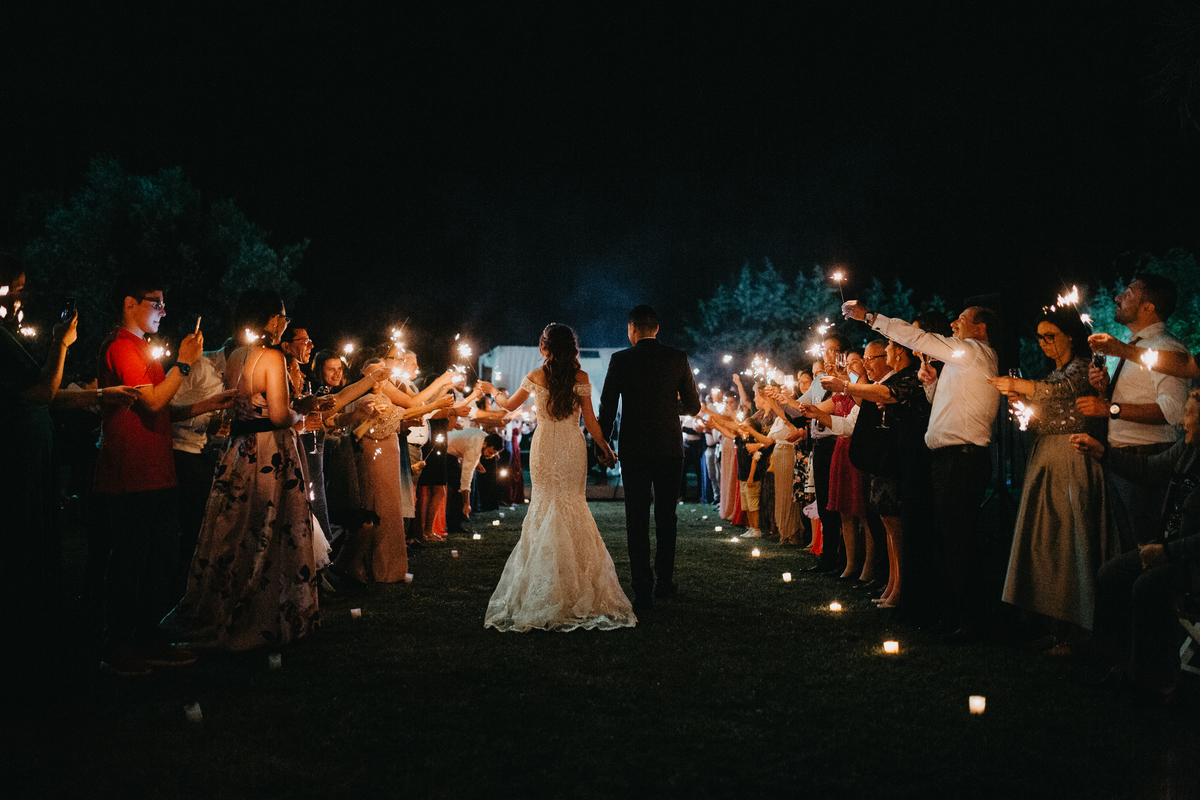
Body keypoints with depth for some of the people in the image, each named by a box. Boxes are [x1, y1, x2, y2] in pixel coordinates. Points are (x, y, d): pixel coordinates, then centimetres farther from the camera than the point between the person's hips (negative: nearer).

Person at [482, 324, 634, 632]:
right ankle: (579, 588, 7)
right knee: (573, 508, 8)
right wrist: (605, 448, 10)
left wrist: (492, 390, 29)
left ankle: (548, 592, 5)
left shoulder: (536, 377, -4)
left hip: (545, 448, -1)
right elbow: (590, 421, -2)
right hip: (574, 448, 1)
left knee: (546, 507, 6)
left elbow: (509, 405, 10)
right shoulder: (582, 378, -3)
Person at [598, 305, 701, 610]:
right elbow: (693, 406, 4)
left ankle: (643, 592, 0)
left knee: (637, 520, 3)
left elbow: (607, 408, -2)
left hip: (634, 450, -2)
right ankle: (665, 581, 24)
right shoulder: (678, 358, 0)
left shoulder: (620, 360, -4)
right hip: (670, 448, 2)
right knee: (666, 516, 17)